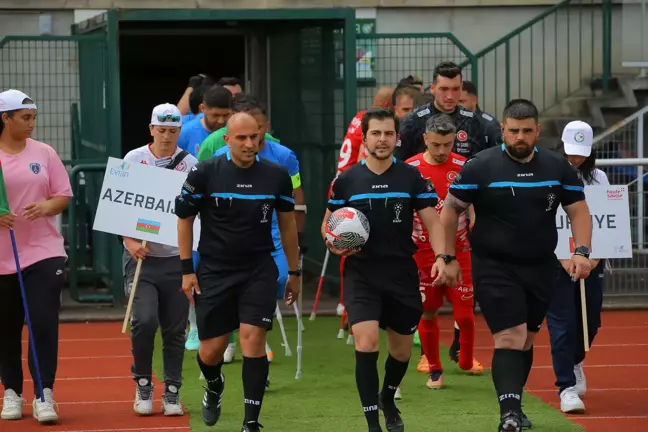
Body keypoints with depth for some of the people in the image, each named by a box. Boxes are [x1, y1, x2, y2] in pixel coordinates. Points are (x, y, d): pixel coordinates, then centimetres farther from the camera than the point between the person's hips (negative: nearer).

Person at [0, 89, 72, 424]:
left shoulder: (44, 153, 4)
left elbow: (63, 195, 7)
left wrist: (45, 207, -14)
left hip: (43, 253, 0)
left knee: (44, 324, -9)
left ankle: (44, 396, -6)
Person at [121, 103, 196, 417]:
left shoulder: (190, 164, 2)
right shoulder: (134, 159, 1)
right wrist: (130, 241, -11)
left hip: (176, 257, 1)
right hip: (141, 255, -1)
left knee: (175, 330, 3)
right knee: (144, 320, -15)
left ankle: (172, 392, 14)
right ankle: (143, 383, 5)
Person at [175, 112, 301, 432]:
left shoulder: (276, 176, -2)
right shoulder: (204, 173, -8)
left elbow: (287, 223, 10)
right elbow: (184, 219, 1)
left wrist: (294, 272, 13)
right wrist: (187, 270, -2)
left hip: (259, 271, 0)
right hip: (214, 271, 0)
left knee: (253, 339, -13)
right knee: (210, 351, 4)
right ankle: (214, 386, 41)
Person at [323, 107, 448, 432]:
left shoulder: (412, 177, 1)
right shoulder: (346, 180, 1)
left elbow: (432, 221, -1)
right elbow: (328, 224, 11)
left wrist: (441, 256, -17)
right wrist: (334, 244, -12)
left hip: (402, 274, 2)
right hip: (361, 274, -2)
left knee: (401, 349, 14)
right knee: (366, 343, -18)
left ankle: (388, 399, 45)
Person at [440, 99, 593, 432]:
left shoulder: (558, 167, 3)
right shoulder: (480, 167, -8)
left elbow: (578, 211, 9)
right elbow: (450, 210, -1)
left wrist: (582, 251, -6)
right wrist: (449, 258, -2)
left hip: (541, 268, 4)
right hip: (495, 268, -4)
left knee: (526, 341, 13)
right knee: (509, 338, -16)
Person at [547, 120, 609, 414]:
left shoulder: (598, 179, 7)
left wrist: (595, 255, -9)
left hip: (591, 260, 4)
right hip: (556, 261, -4)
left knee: (590, 321, 10)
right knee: (562, 323, -8)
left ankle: (575, 362, 40)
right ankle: (567, 387, -5)